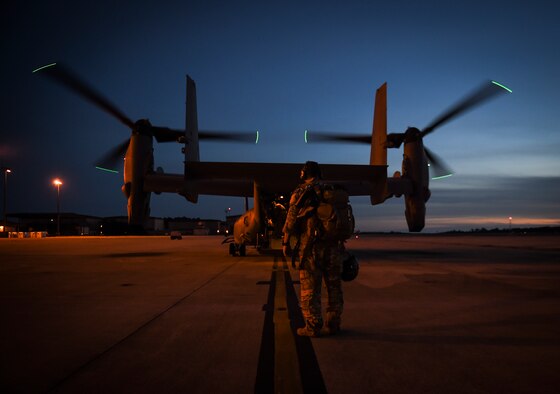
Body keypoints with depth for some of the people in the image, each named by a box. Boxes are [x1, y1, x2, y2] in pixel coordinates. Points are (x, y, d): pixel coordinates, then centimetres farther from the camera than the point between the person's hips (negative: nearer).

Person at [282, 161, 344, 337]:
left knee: (310, 288, 2)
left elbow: (291, 220, -5)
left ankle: (313, 327, 4)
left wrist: (286, 243, 3)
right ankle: (333, 324, 18)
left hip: (310, 246, -4)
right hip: (333, 246, 5)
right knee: (334, 286, 12)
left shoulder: (301, 192, -2)